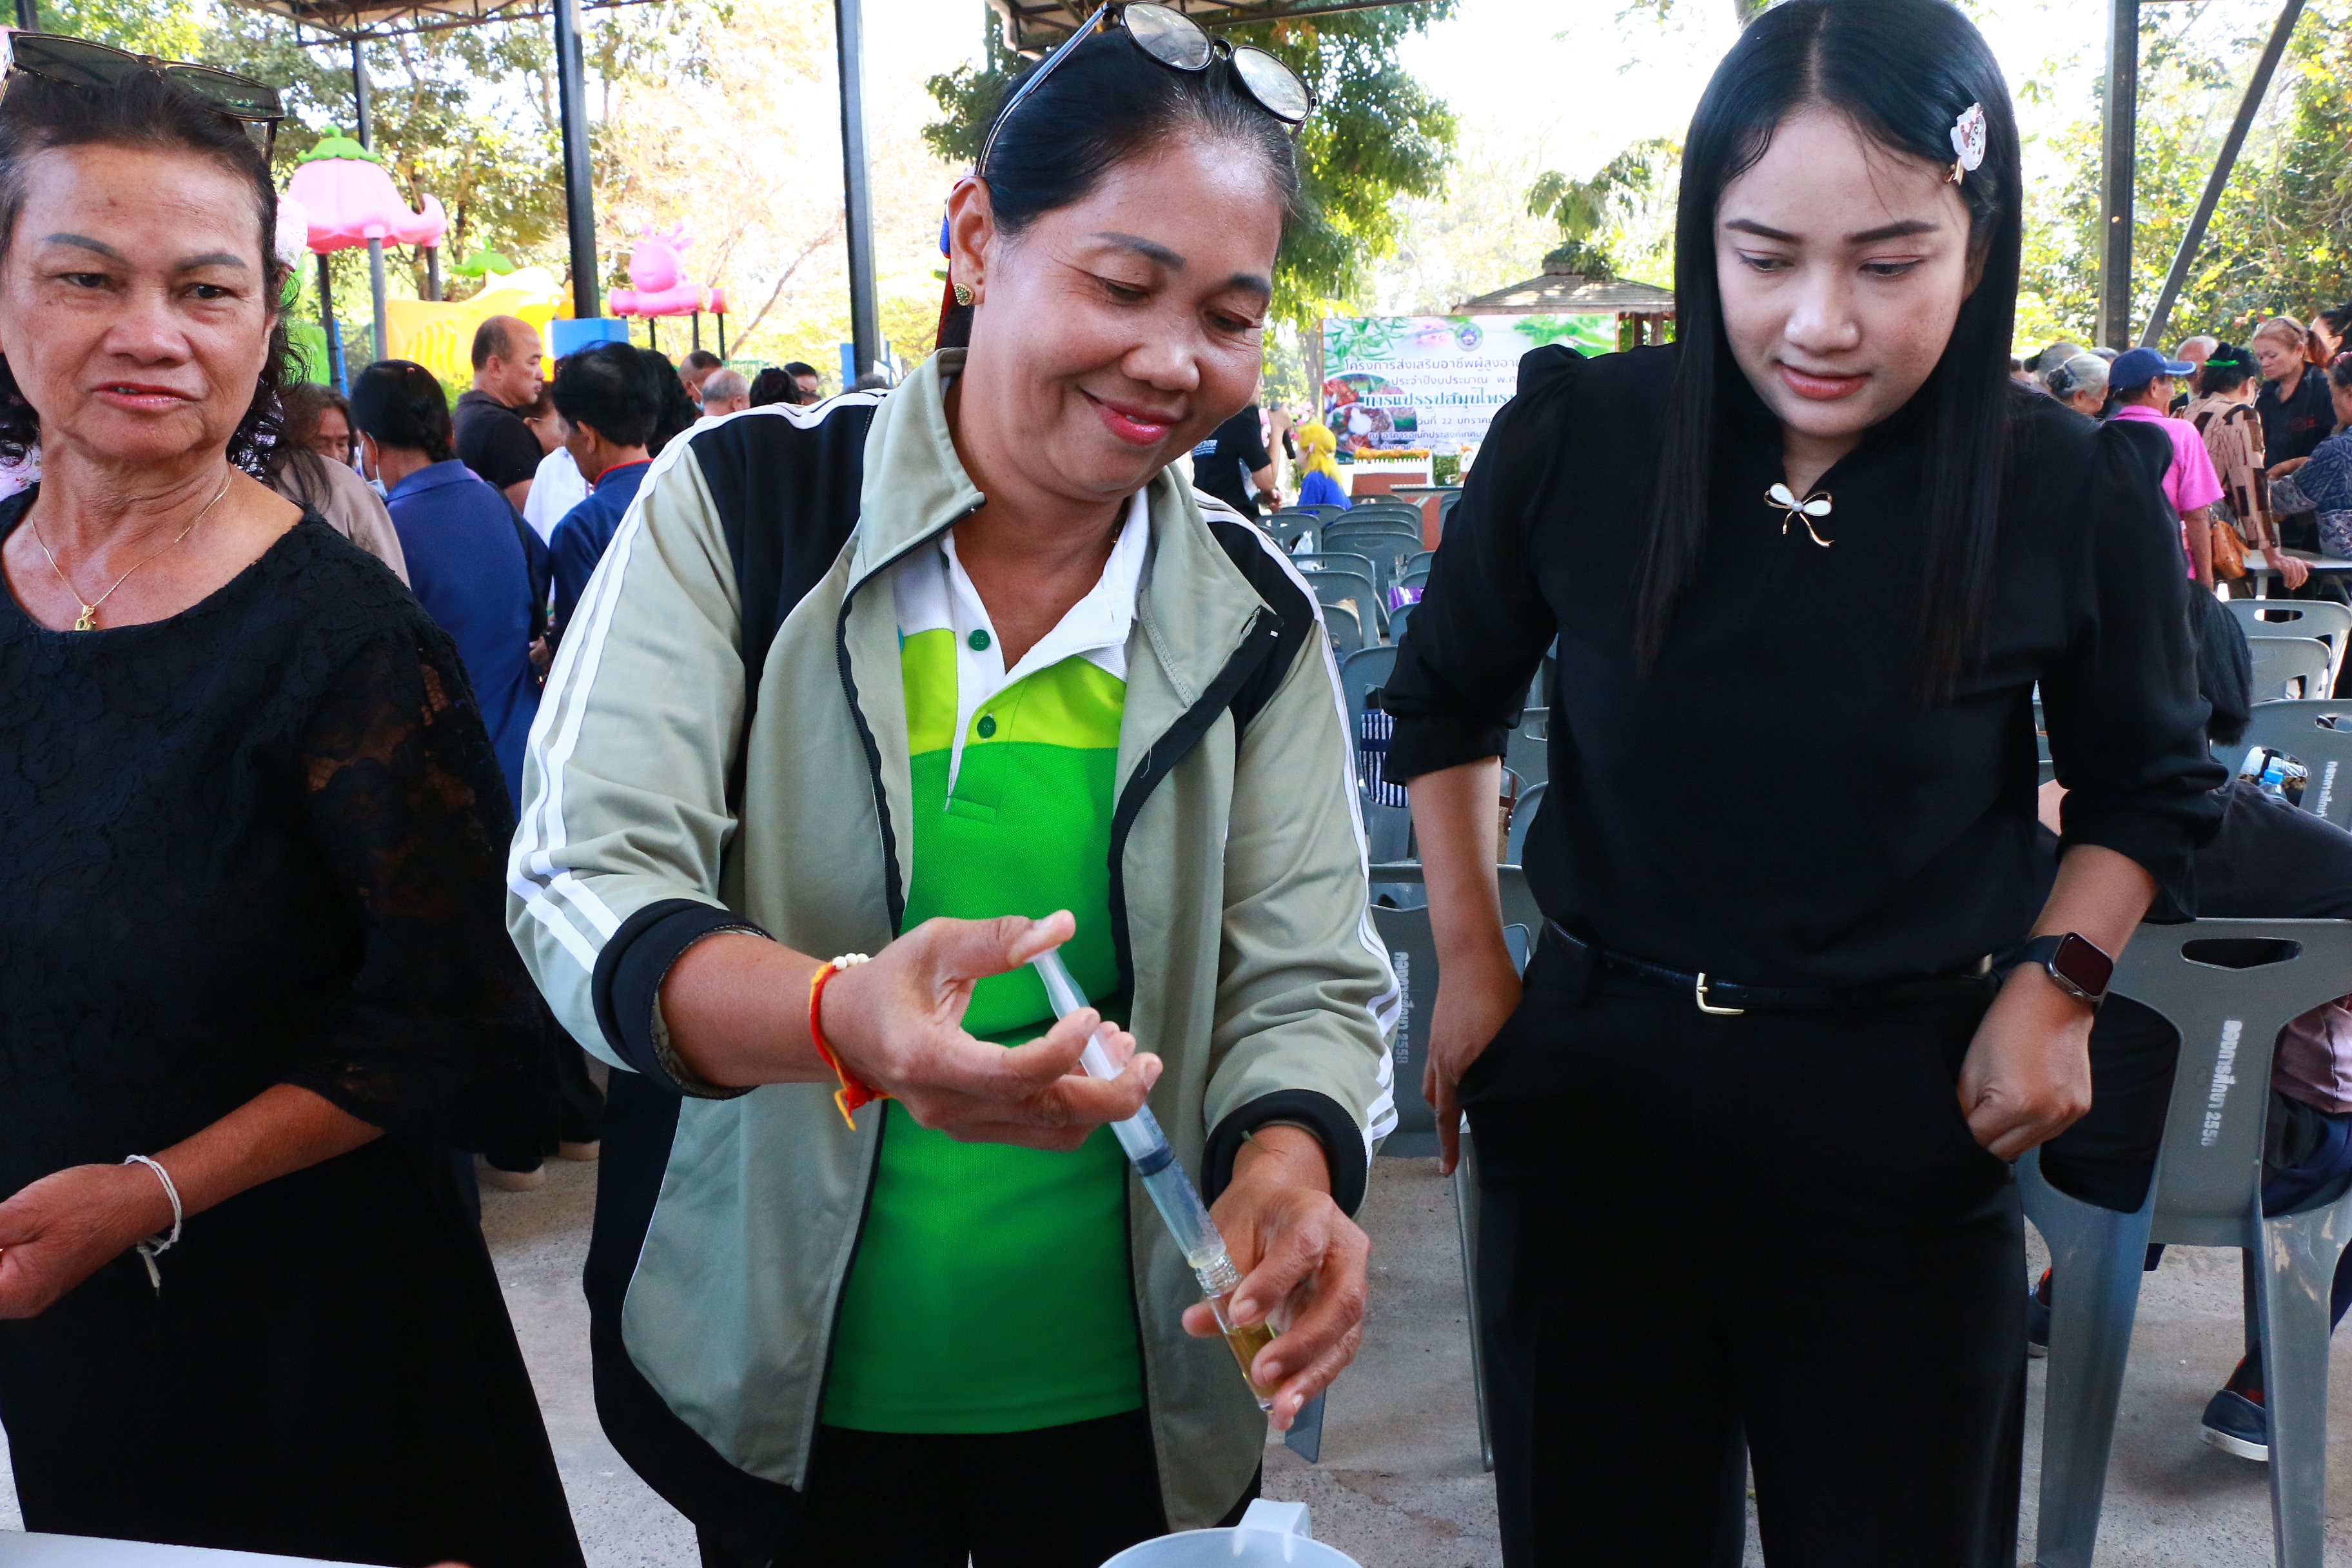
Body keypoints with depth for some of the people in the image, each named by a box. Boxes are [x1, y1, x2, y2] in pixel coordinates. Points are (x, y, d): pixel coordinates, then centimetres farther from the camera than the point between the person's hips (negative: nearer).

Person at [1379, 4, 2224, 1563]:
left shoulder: (2075, 493, -8)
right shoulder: (1576, 439, -8)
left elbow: (2149, 787, 10)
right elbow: (1445, 702, 10)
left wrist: (2056, 979, -5)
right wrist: (1470, 960, 6)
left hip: (1903, 1127, -1)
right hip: (1593, 1082, 1)